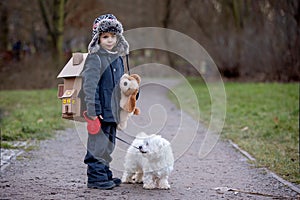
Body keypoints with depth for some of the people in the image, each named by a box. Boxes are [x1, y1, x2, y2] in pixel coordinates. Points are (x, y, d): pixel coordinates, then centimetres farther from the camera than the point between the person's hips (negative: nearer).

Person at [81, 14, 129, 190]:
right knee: (98, 144, -5)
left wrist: (123, 108, 21)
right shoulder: (95, 58, -10)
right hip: (100, 111, -8)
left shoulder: (118, 58, 14)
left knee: (109, 144, 15)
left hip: (113, 110, 8)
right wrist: (93, 110, -21)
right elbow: (90, 86, -16)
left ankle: (105, 174, 25)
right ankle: (96, 177, 2)